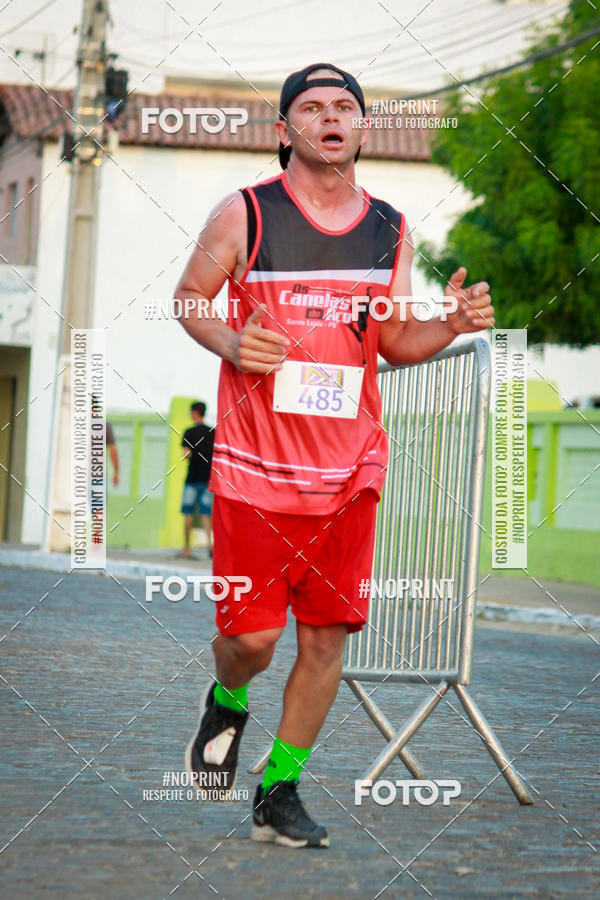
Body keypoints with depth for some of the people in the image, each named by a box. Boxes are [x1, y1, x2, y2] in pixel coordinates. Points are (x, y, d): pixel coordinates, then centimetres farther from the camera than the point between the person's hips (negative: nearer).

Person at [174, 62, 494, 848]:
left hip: (348, 471, 3)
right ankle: (226, 704, 32)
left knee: (327, 635, 1)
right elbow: (190, 298, 8)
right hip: (255, 465, -3)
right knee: (252, 635, -4)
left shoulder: (390, 230, 7)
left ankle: (280, 792, 15)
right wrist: (230, 344, -12)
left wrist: (454, 324, -5)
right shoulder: (243, 215, -3)